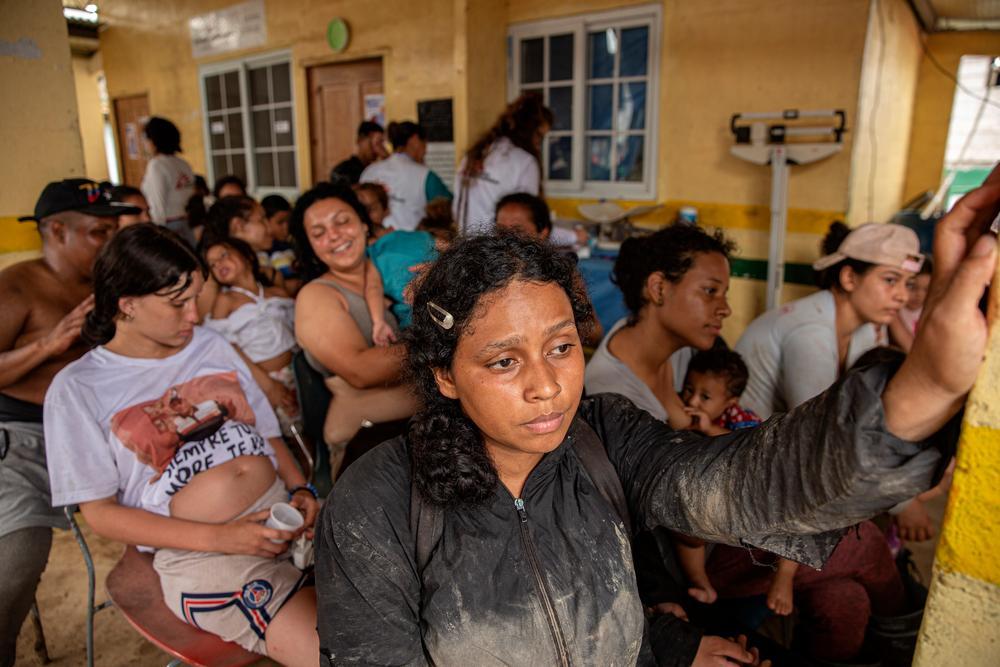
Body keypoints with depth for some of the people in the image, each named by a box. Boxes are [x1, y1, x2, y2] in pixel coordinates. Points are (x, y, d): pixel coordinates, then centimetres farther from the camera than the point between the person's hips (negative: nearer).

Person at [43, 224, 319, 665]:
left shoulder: (211, 346, 15)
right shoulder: (79, 388, 2)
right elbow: (100, 512, -1)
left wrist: (301, 488, -2)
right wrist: (220, 538, -13)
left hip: (285, 512, 5)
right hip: (200, 554, -4)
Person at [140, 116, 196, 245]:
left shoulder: (156, 165, -9)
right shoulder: (184, 164, 8)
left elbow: (157, 203, -12)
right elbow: (192, 198, 9)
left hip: (168, 224, -6)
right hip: (187, 224, 6)